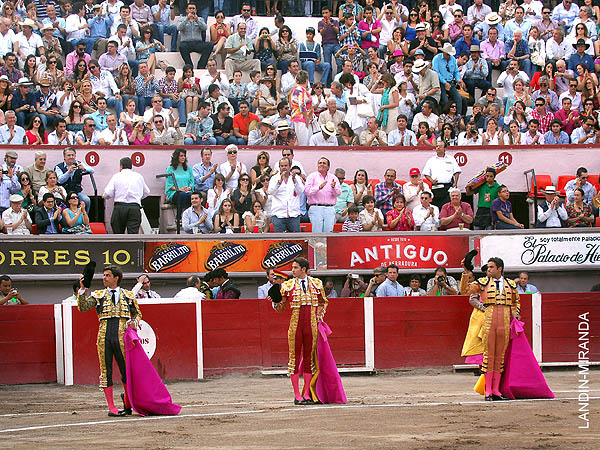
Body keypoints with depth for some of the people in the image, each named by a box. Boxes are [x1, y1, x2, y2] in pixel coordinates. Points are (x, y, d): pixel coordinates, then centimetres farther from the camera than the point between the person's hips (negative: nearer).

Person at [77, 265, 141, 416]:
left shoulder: (128, 295, 15)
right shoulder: (98, 295, 14)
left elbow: (137, 313, 22)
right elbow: (83, 307, 3)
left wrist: (134, 322, 1)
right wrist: (82, 290, -9)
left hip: (122, 336, 0)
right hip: (104, 335, 0)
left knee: (127, 369, 1)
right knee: (106, 370, -1)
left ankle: (127, 401, 24)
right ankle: (111, 407, 4)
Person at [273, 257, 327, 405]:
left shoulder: (316, 283, 7)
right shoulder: (288, 285, 4)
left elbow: (323, 301, 21)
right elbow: (281, 308, 6)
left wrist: (320, 313, 5)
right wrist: (275, 302, -15)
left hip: (312, 325, 1)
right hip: (295, 325, -1)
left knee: (309, 358, 4)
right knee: (295, 358, -2)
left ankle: (307, 395, 10)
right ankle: (297, 395, 3)